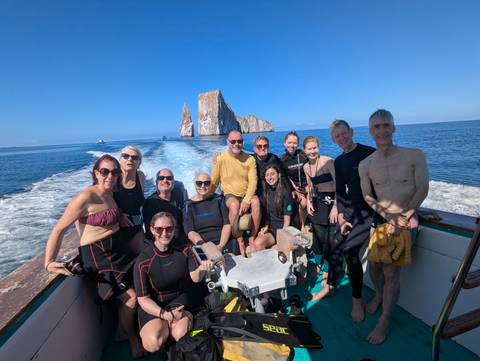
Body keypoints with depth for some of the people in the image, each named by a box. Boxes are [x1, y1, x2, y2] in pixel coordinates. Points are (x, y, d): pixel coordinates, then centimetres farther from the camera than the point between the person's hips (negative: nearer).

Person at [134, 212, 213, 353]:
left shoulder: (183, 248, -12)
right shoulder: (143, 261, -19)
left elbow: (195, 277, -7)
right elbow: (143, 299, -12)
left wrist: (202, 269, -30)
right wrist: (165, 314, -26)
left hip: (179, 299, 2)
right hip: (153, 305, -1)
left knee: (181, 335, -23)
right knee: (154, 343, -24)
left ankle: (166, 326, 10)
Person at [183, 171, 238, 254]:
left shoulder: (219, 199, 9)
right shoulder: (189, 205, 8)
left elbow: (227, 224, 1)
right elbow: (190, 231, -2)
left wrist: (221, 246, -13)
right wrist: (203, 245, -20)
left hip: (224, 242, 1)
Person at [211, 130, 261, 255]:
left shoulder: (250, 159, 1)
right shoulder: (220, 159, -4)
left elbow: (253, 182, -8)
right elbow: (214, 183, 2)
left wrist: (247, 200, -22)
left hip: (247, 194, 2)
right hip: (230, 195, -1)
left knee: (256, 202, -32)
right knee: (234, 205, -35)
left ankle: (252, 238, -12)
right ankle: (240, 241, -16)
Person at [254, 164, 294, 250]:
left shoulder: (285, 192, -5)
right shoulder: (265, 193, 11)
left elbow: (287, 220, -6)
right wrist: (265, 227, -2)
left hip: (282, 228, -4)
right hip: (270, 228, 4)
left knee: (259, 243, -26)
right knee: (257, 243, -26)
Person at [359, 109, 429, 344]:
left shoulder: (414, 155, -7)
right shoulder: (365, 164, -2)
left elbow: (423, 190, -6)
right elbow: (367, 197, -1)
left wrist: (403, 218, -13)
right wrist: (389, 217, -14)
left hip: (406, 219, -3)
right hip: (381, 219, 3)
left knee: (391, 270, -7)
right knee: (374, 262, 10)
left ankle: (384, 321, 11)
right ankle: (379, 294, 42)